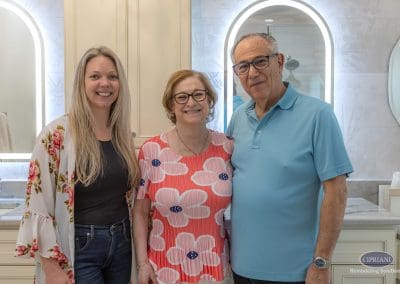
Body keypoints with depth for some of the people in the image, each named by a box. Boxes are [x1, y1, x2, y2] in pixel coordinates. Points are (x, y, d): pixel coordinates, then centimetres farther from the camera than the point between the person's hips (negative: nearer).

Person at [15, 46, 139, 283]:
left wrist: (140, 255, 11)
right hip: (78, 248, -5)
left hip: (121, 245, 6)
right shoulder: (57, 134, -13)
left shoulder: (123, 135, 4)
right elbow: (38, 205, -13)